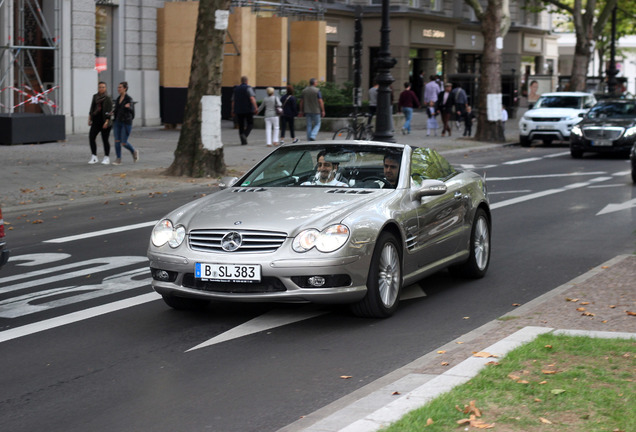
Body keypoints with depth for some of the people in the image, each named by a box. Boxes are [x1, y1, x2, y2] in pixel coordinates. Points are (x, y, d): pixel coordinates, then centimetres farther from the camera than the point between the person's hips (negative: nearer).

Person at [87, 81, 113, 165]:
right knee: (91, 137, -4)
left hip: (104, 122, -6)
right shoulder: (95, 96, 12)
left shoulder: (107, 98, -7)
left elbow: (109, 111, -11)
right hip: (96, 121, 6)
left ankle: (107, 158, 11)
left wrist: (106, 122, -18)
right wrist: (90, 119, 17)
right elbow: (92, 108, 20)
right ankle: (94, 157, 4)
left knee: (105, 140, -1)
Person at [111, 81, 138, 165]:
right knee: (117, 141, -3)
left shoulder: (129, 98, -12)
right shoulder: (118, 98, 10)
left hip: (126, 122, -7)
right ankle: (118, 160, 3)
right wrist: (113, 112, 3)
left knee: (124, 143, -5)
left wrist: (128, 107, -45)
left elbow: (131, 110, -23)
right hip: (117, 122, 7)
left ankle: (134, 152, 22)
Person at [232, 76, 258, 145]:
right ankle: (244, 135, -20)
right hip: (248, 110, -4)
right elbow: (252, 98, -21)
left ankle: (243, 141, 5)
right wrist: (255, 107, -25)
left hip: (239, 111, 4)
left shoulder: (236, 89, 10)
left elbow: (233, 101, 10)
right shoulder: (248, 88, -6)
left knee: (241, 126, 10)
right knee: (250, 125, 6)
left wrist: (233, 111, 14)